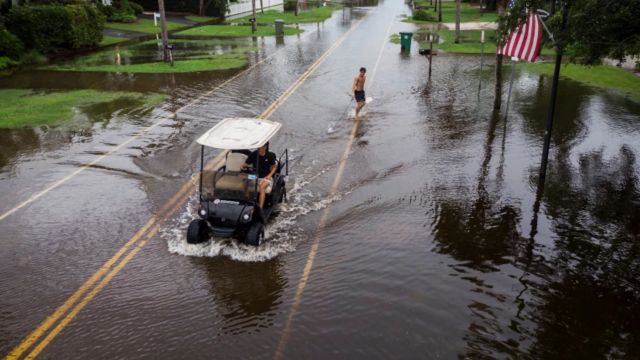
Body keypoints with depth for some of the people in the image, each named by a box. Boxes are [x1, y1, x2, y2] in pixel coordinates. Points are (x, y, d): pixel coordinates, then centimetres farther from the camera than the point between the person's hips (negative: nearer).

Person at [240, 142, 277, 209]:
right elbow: (246, 164, 4)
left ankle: (260, 208, -40)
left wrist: (270, 175, -10)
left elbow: (274, 167, 7)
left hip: (266, 177, -2)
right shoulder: (253, 154, 1)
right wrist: (242, 166, -20)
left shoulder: (269, 155, -2)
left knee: (262, 187, -35)